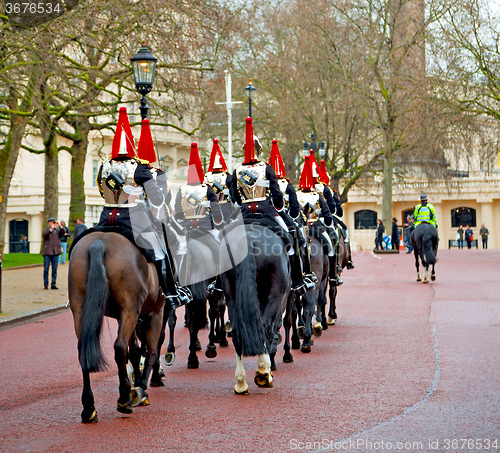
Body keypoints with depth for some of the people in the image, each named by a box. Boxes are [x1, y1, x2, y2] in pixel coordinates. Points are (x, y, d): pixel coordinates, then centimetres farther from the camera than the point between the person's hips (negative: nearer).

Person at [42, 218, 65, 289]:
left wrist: (59, 226, -19)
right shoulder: (46, 230, 10)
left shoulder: (57, 231, 16)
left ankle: (53, 284, 7)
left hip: (55, 252, 2)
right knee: (46, 269, -2)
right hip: (47, 252, -2)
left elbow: (63, 233, -4)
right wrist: (51, 228, -25)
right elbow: (44, 235, -12)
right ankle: (45, 284, 4)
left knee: (54, 269, 2)